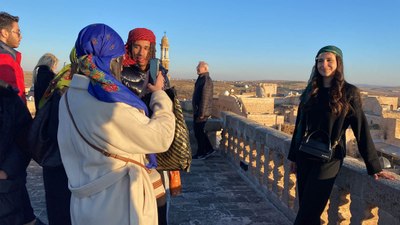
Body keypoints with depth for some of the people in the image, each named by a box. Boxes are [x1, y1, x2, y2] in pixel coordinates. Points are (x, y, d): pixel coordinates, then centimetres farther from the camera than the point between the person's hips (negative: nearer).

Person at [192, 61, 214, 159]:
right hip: (197, 110, 10)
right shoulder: (201, 79, 16)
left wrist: (201, 112, -23)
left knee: (198, 131, -3)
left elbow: (205, 97, -22)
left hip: (202, 110, -10)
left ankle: (201, 153, 8)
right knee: (198, 130, 15)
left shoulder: (206, 80, -16)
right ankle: (209, 149, 23)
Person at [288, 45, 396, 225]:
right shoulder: (311, 90, 7)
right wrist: (293, 156, 12)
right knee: (306, 209, 12)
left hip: (328, 160, -4)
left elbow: (361, 129, -6)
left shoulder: (348, 92, -6)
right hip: (304, 157, 5)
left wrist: (374, 167, -5)